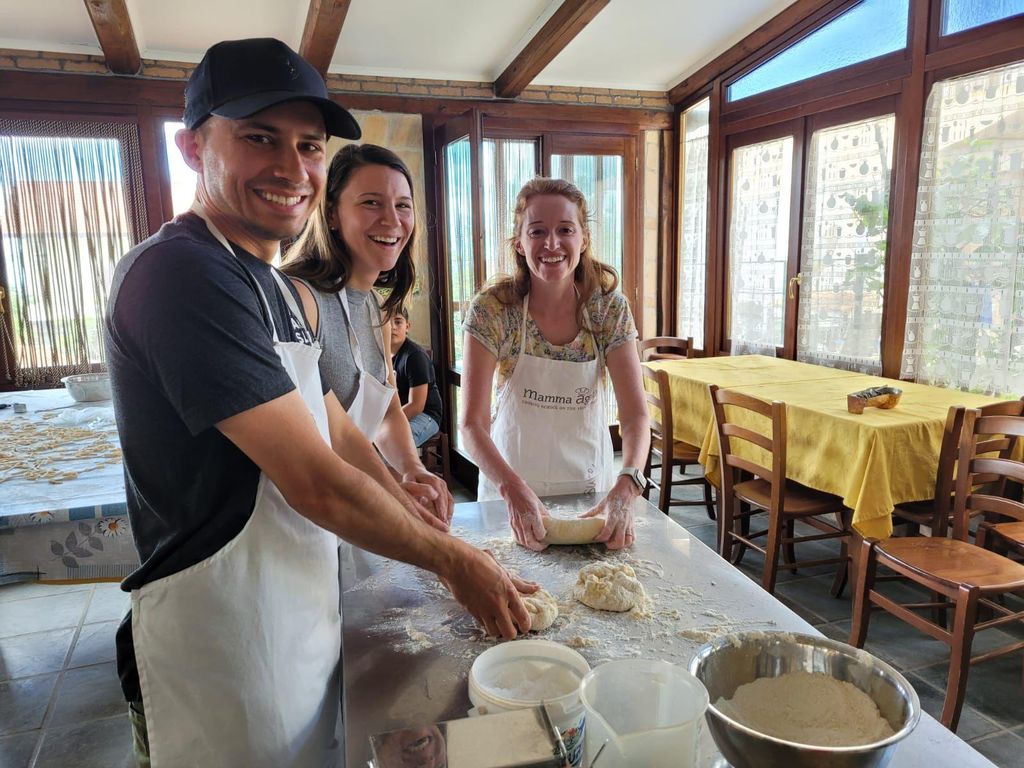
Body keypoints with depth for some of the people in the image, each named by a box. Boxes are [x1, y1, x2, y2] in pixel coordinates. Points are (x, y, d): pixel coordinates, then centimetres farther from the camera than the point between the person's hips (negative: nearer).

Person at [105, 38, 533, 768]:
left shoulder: (271, 285, 10)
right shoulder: (181, 273, -22)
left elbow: (342, 438, 11)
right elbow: (315, 482, -24)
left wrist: (445, 539, 7)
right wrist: (452, 558, -12)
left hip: (301, 615, 9)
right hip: (225, 634, -9)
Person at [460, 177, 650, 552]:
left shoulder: (610, 307, -13)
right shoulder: (491, 309, -18)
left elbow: (635, 414, -17)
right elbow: (472, 423, -22)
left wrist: (626, 486, -35)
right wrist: (514, 488, -38)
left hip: (591, 481, 2)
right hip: (510, 480, -1)